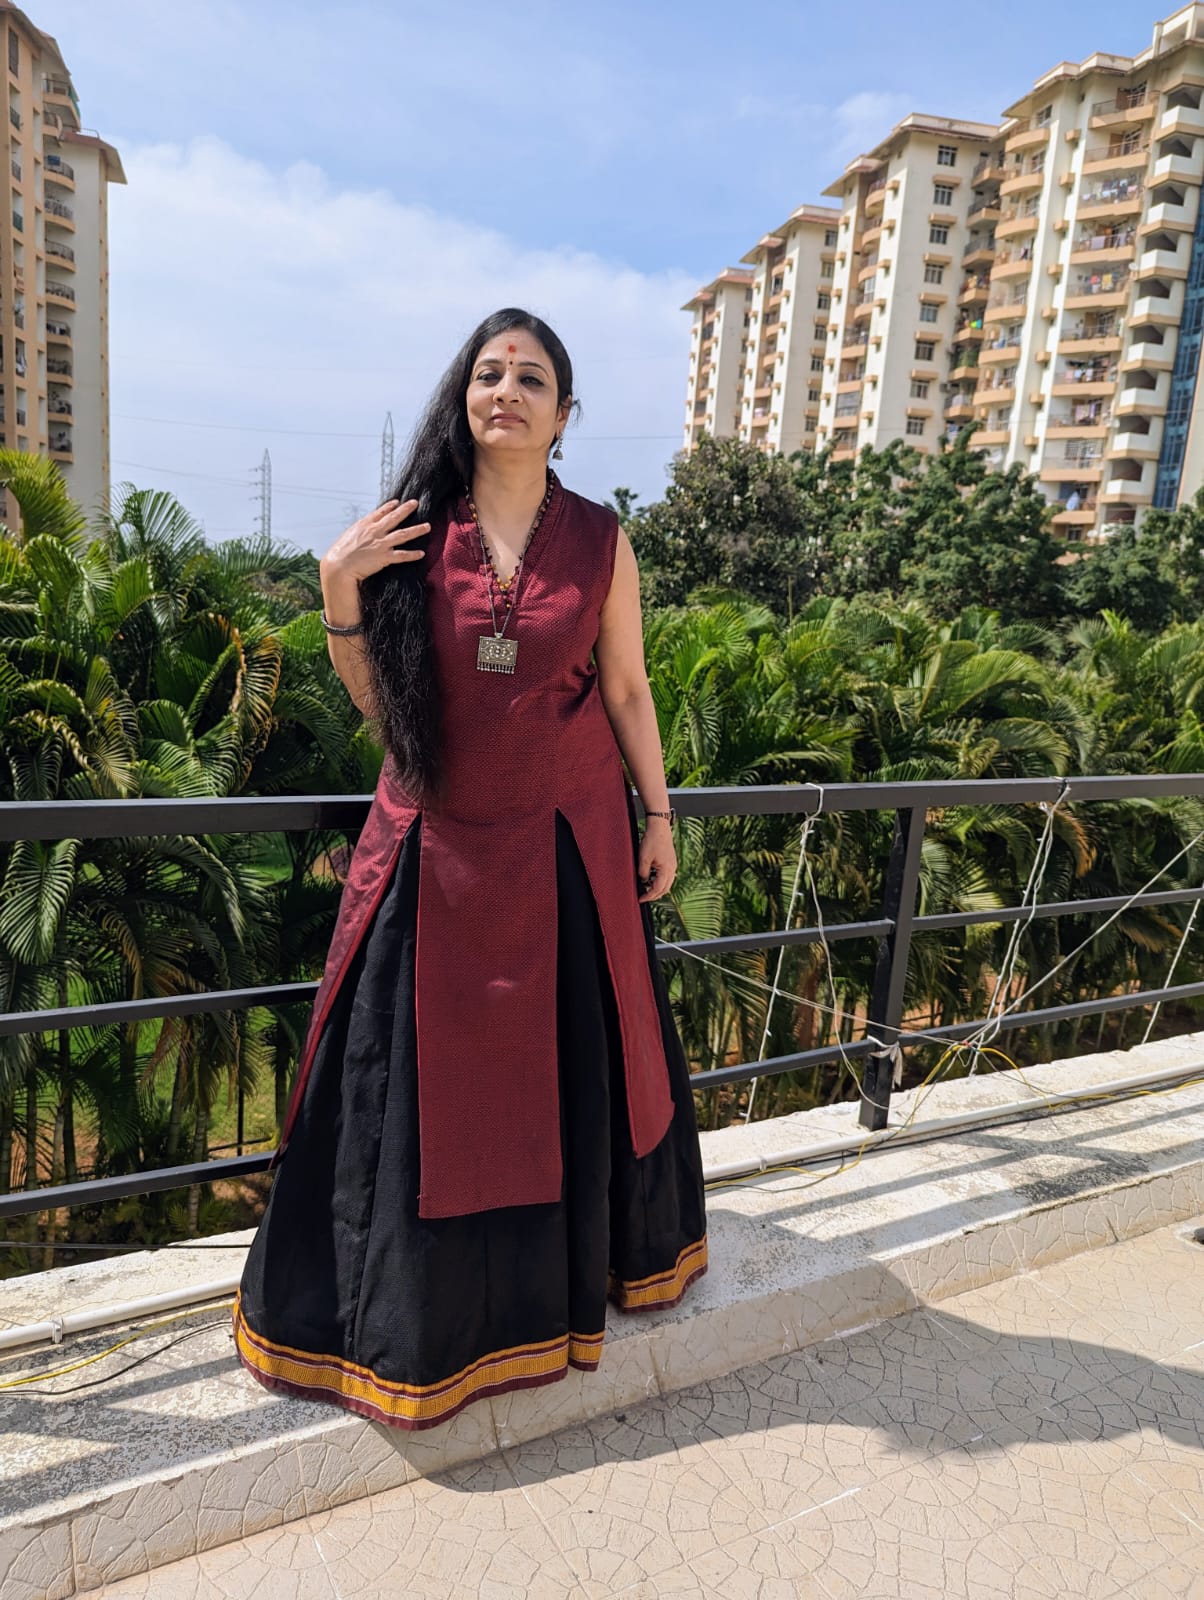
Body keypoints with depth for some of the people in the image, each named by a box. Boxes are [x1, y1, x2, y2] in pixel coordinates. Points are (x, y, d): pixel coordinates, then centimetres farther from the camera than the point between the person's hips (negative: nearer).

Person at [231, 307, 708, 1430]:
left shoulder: (599, 540, 0)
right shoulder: (409, 533, -2)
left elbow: (627, 689, 5)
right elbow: (374, 700, 2)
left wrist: (657, 813, 4)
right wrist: (339, 591, -12)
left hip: (569, 837, 1)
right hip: (440, 842, 0)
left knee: (570, 1049, 14)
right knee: (425, 1057, 9)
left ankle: (589, 1252, 41)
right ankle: (421, 1303, 32)